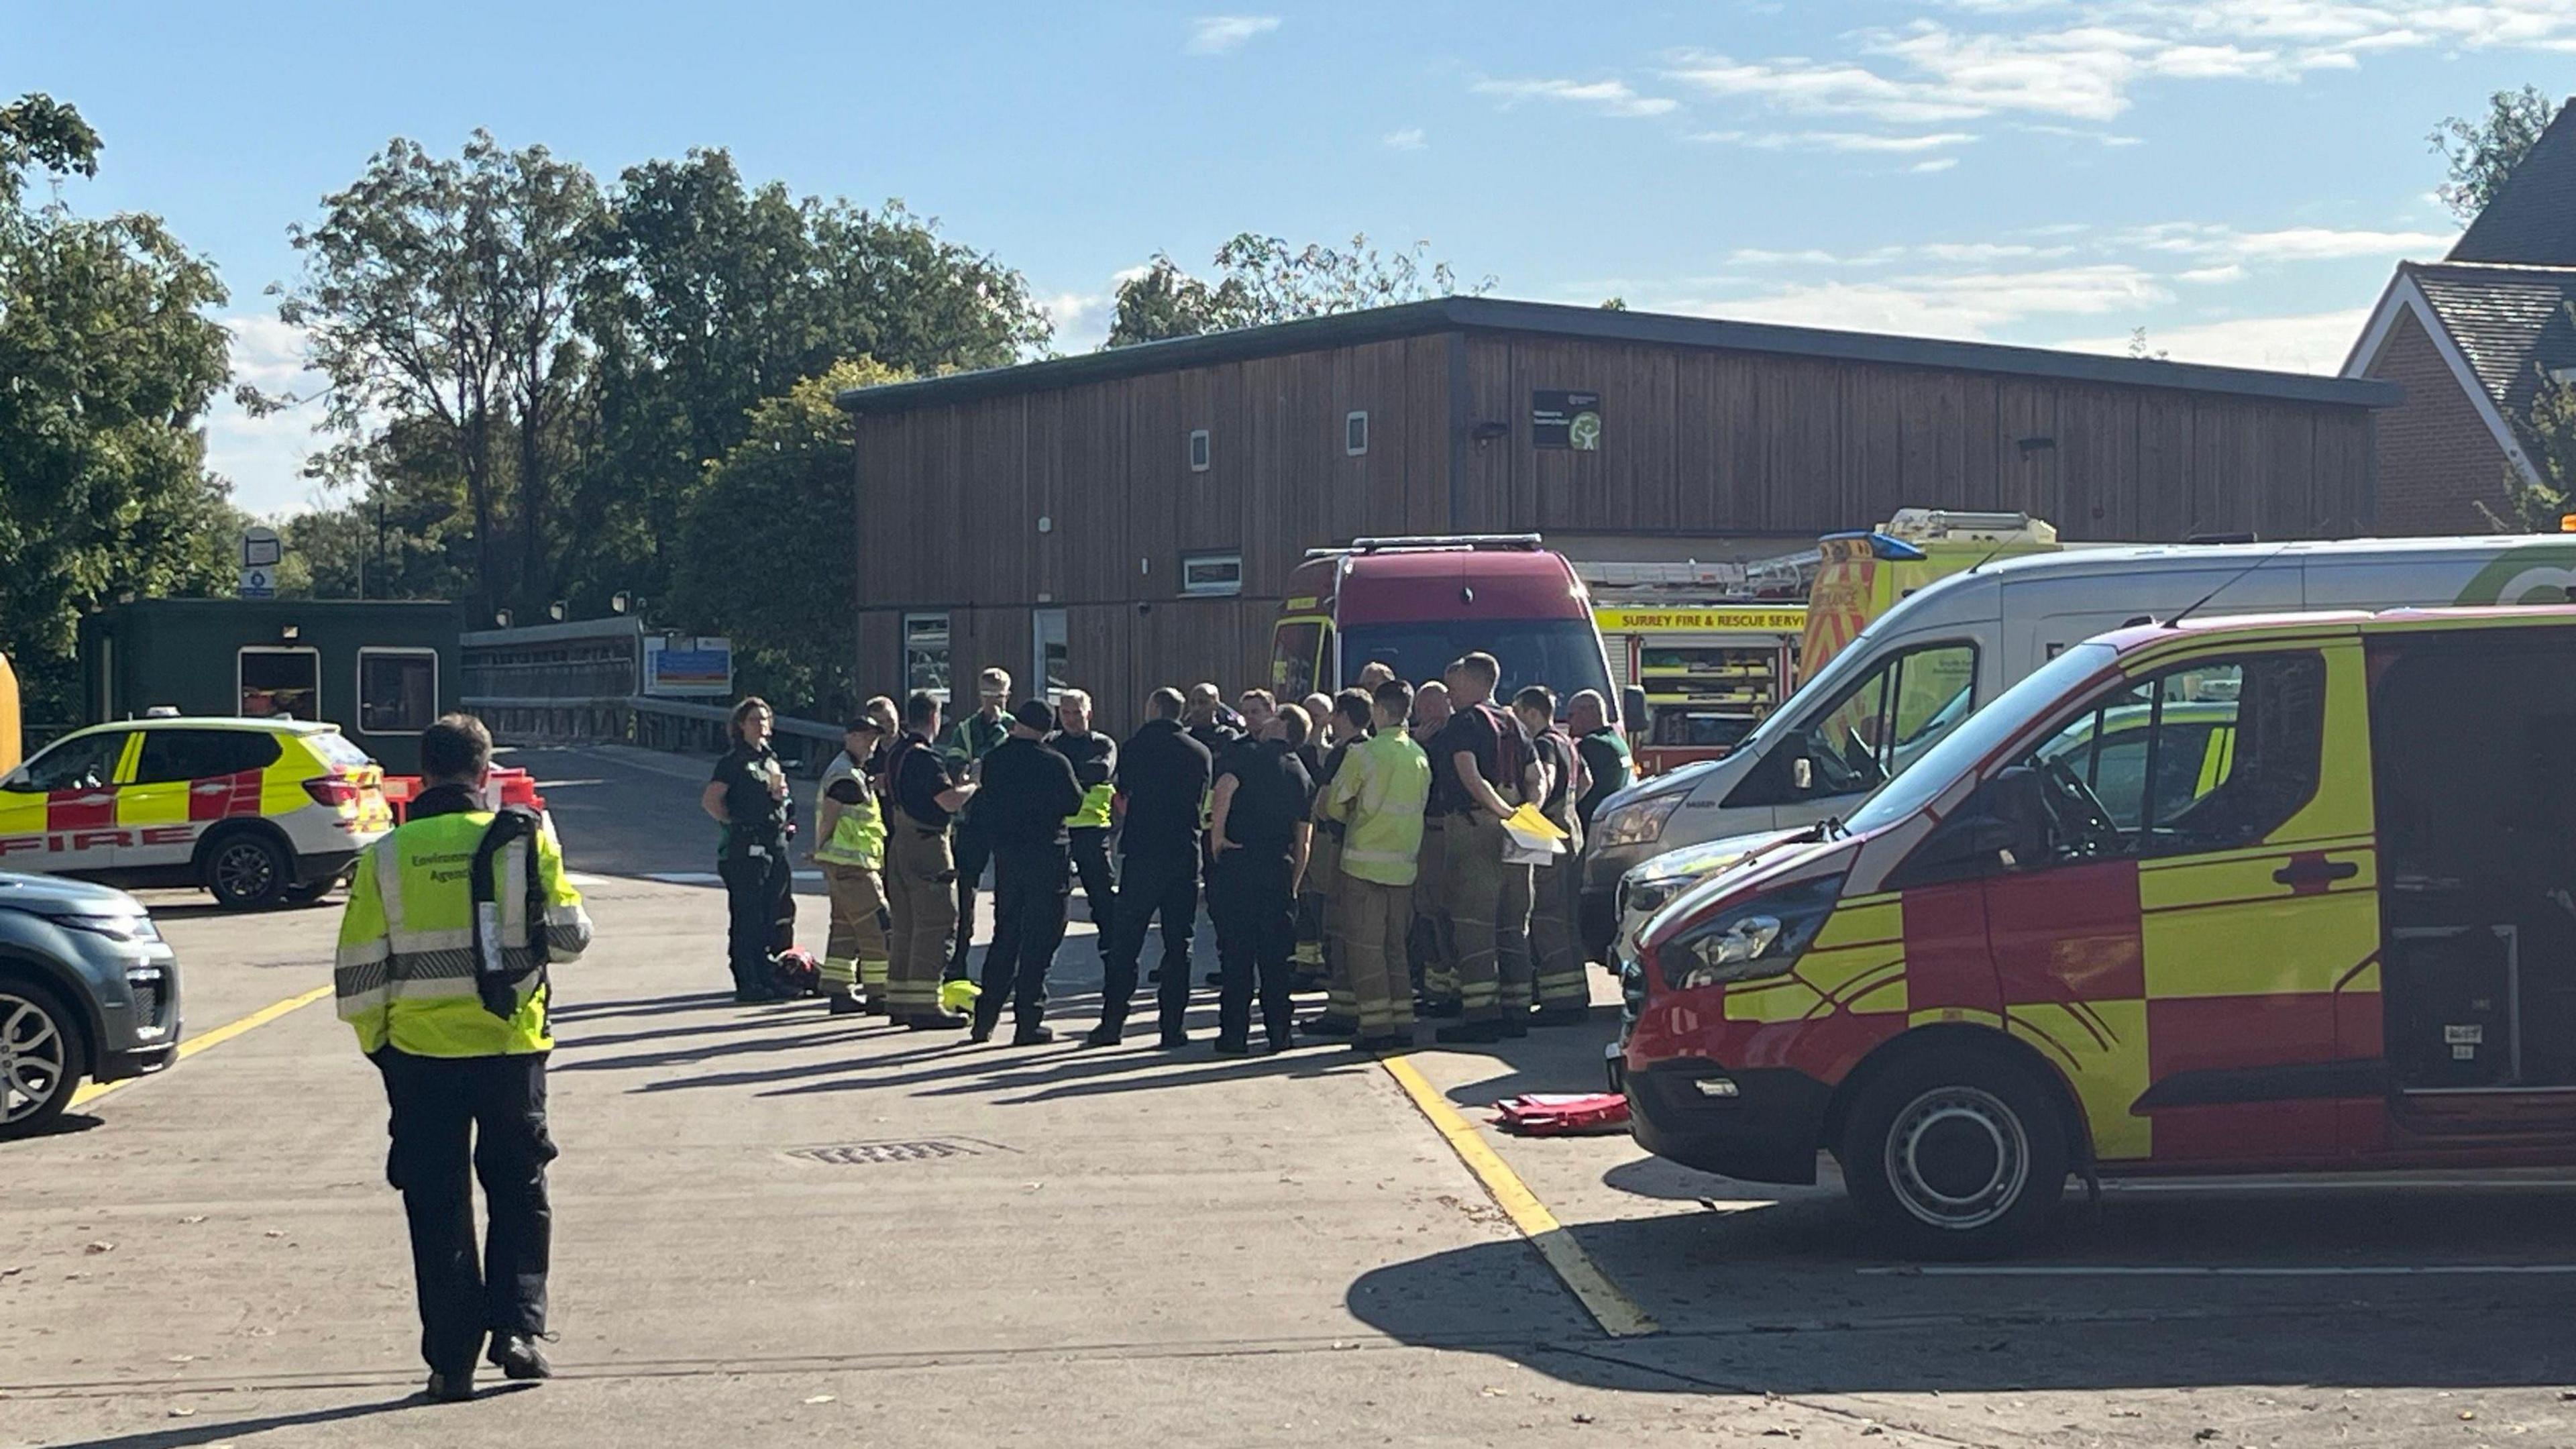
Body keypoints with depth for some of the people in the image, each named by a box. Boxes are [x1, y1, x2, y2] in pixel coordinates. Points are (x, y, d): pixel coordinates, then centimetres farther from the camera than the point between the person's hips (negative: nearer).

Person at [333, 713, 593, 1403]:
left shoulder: (387, 856, -3)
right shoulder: (524, 838, -5)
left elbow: (359, 972, -1)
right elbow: (569, 935, -1)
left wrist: (376, 1043, 14)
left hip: (421, 1053, 0)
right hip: (511, 1046, 0)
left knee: (437, 1206, 8)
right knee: (518, 1190, 16)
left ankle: (452, 1360, 8)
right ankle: (518, 1326, 6)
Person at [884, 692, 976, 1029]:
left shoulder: (896, 753, 14)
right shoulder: (924, 757, -15)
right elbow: (950, 801, -21)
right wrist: (973, 787, -3)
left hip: (897, 844, 10)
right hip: (926, 846, -10)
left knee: (905, 925, 14)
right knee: (935, 923, -7)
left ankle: (899, 1001, 17)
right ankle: (924, 1005, -10)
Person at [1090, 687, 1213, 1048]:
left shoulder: (1136, 746, -1)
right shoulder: (1199, 752, 5)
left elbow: (1123, 802, 5)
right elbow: (1204, 804, 13)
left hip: (1141, 853, -2)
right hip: (1185, 854, 2)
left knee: (1123, 942, 4)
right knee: (1178, 944, 6)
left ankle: (1112, 1022, 1)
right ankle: (1173, 1028, 3)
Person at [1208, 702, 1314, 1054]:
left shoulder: (1246, 753, 0)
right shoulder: (1302, 776, 13)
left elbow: (1225, 787, -21)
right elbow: (1304, 840, 11)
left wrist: (1217, 835, -15)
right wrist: (1293, 885, 16)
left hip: (1236, 865, -4)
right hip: (1278, 869, 4)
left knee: (1235, 951, 0)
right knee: (1275, 955, 10)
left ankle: (1234, 1034, 1)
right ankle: (1279, 1032, 10)